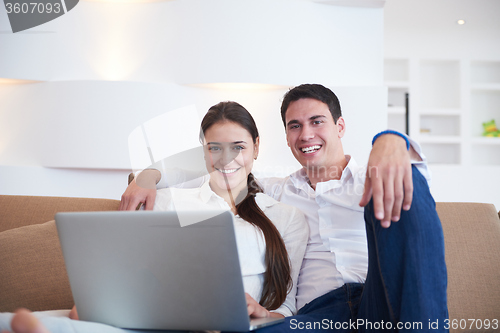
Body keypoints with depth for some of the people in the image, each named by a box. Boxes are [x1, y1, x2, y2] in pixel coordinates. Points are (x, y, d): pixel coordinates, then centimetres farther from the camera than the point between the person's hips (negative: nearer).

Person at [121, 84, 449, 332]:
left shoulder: (375, 176, 19)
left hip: (383, 302, 1)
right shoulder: (275, 192, 27)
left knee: (405, 183, -27)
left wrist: (390, 142, -32)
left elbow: (406, 157, -6)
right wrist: (147, 178, 9)